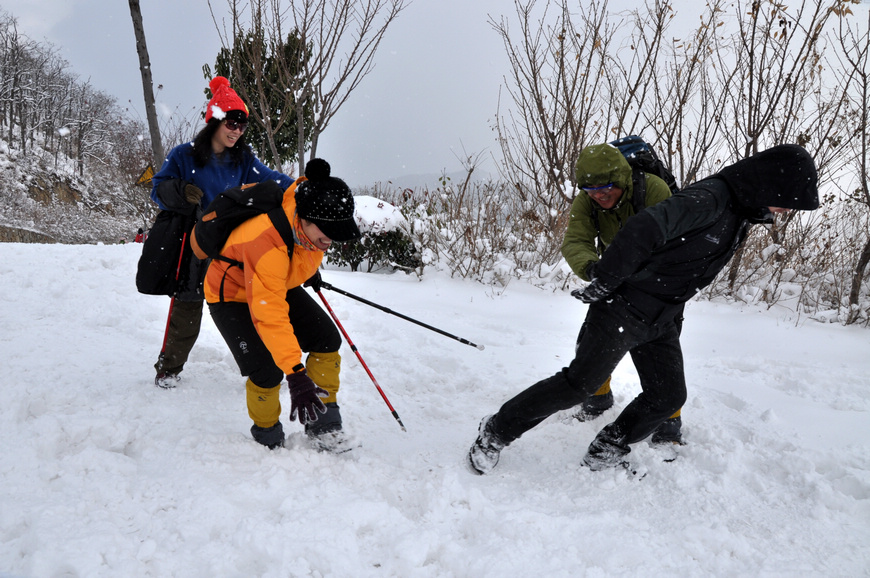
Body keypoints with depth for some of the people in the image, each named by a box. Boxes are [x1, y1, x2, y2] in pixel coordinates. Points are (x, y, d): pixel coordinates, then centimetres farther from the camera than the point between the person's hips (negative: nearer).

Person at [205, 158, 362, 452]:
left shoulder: (311, 219, -20)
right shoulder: (266, 241, -43)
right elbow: (269, 314, -46)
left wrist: (308, 269, 21)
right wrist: (296, 373, -50)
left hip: (281, 285, 7)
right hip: (232, 294, -7)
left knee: (327, 339, -5)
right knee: (268, 370, -19)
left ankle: (323, 424, 6)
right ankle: (268, 438, 9)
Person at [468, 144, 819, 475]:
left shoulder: (741, 215, 11)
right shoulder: (710, 198, -20)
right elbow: (645, 228, -33)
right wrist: (603, 281, -30)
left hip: (659, 323, 9)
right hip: (624, 308, -9)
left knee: (668, 396, 8)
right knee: (579, 384, -9)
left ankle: (605, 454, 22)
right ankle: (496, 432, 4)